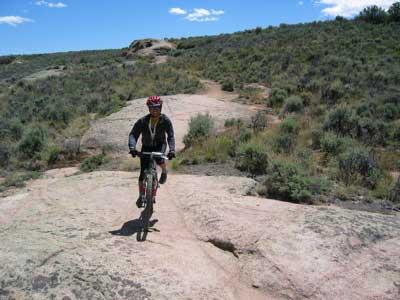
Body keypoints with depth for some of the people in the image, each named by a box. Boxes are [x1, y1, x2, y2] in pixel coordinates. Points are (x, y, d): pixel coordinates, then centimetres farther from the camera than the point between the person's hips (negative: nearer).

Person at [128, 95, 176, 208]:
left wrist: (171, 149, -35)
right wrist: (132, 147, -40)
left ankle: (164, 171, 2)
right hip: (146, 147, 1)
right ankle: (141, 196, 12)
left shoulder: (165, 120, -17)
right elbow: (133, 134, -22)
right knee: (143, 173, -4)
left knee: (159, 159, -34)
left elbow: (170, 136, -20)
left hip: (160, 145, -1)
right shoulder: (142, 121, -18)